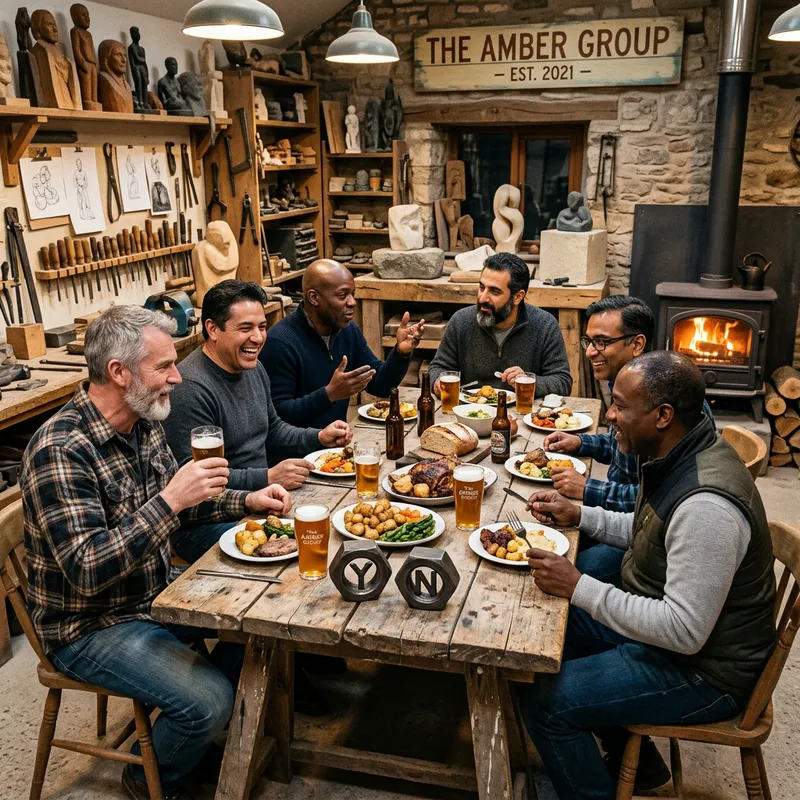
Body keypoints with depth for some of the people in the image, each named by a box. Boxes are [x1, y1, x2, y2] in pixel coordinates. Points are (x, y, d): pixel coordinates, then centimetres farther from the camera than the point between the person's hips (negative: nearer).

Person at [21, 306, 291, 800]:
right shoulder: (61, 450, -28)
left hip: (154, 591, 8)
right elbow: (87, 569, -33)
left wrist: (247, 501, -1)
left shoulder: (144, 423, -2)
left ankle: (214, 731, 29)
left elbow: (176, 503, 12)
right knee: (209, 700, -20)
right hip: (90, 625, -8)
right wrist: (170, 500, -37)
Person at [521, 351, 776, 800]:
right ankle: (635, 763, 31)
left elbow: (683, 632, -31)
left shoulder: (705, 502, -34)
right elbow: (647, 532, 15)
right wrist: (579, 515, 2)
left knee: (547, 703, -15)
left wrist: (578, 587, -27)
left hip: (704, 666, -10)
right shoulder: (679, 455, -3)